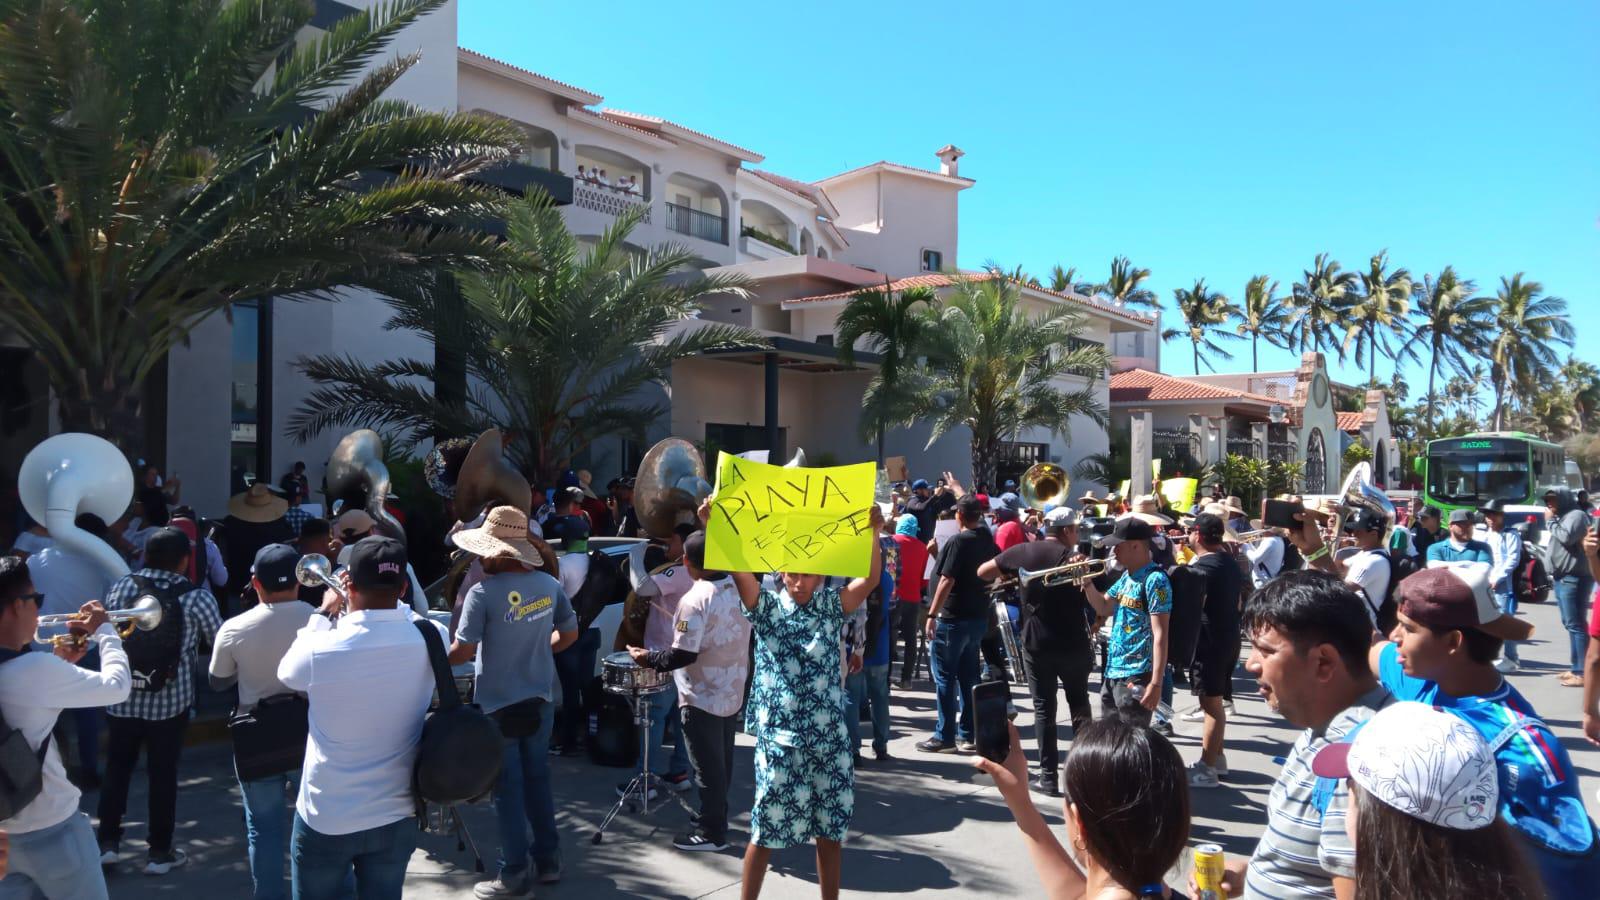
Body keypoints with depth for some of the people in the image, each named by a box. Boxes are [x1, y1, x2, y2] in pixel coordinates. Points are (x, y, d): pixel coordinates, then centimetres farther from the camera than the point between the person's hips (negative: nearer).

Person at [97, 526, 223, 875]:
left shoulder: (121, 586, -3)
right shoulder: (197, 597, -13)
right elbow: (221, 641, -5)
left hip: (123, 698, 3)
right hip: (170, 701, -2)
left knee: (117, 768, 19)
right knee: (163, 774, 8)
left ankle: (108, 842, 25)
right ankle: (160, 852, 19)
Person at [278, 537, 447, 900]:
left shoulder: (322, 650, -22)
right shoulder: (430, 638, -15)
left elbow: (287, 672, 4)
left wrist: (323, 614, 12)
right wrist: (384, 598, 10)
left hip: (326, 819, -2)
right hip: (398, 815, 3)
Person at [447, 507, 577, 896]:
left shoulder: (483, 593, -19)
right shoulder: (549, 584, -2)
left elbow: (463, 651, -18)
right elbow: (569, 635, 8)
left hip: (499, 706, -5)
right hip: (539, 701, 5)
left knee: (508, 790, 6)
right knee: (538, 781, 18)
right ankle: (548, 861, 27)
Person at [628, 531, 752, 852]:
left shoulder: (694, 600, -24)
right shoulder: (740, 588, -2)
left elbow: (683, 655, -24)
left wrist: (647, 658, -10)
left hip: (703, 697, -7)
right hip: (733, 692, 7)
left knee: (708, 766, 5)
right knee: (722, 761, 19)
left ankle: (711, 832, 16)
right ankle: (715, 817, 33)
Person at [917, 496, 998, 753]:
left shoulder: (958, 542, -16)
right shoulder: (988, 542, 7)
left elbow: (947, 580, -20)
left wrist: (932, 614, -18)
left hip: (953, 618, -7)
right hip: (979, 617, 7)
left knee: (945, 677, 1)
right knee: (968, 676, 13)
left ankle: (945, 736, 3)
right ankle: (968, 734, 17)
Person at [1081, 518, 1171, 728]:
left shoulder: (1155, 579, -16)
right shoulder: (1126, 576, 11)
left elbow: (1160, 634, -20)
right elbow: (1103, 608, 21)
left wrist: (1156, 683, -24)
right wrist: (1087, 582, 4)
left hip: (1137, 677, -9)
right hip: (1112, 672, 9)